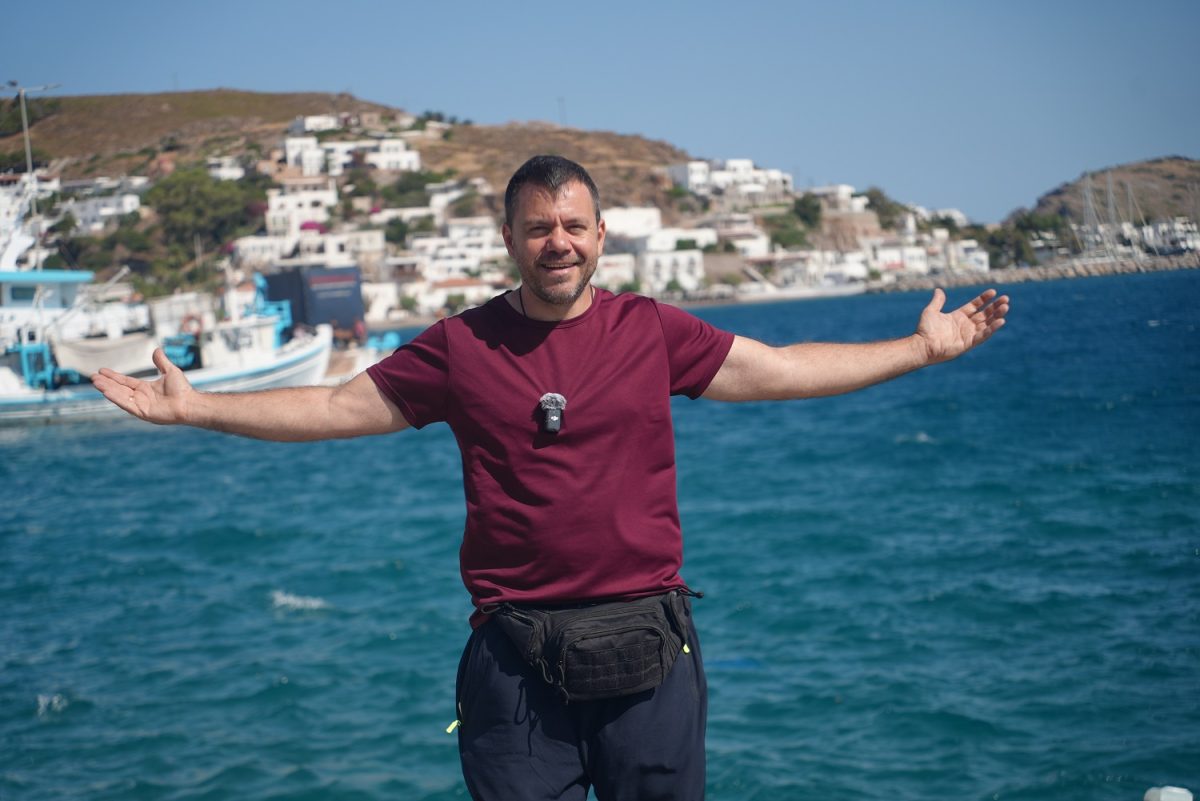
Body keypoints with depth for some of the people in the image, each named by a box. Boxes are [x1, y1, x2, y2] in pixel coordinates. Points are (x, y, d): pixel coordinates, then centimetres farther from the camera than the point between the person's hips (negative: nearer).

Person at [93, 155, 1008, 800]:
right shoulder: (461, 346, 3)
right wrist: (196, 407, 4)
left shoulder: (651, 330, 4)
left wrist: (922, 347, 8)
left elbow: (780, 370, 8)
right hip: (516, 652, 0)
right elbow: (340, 406, 7)